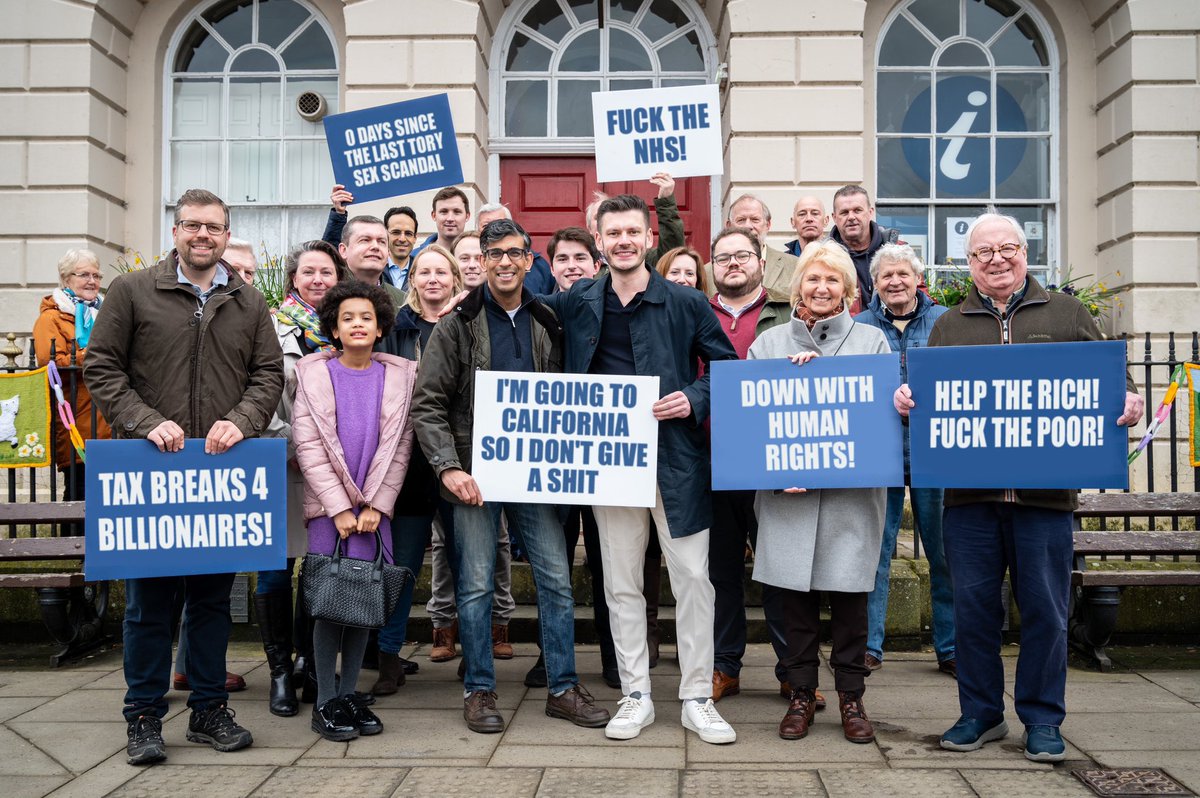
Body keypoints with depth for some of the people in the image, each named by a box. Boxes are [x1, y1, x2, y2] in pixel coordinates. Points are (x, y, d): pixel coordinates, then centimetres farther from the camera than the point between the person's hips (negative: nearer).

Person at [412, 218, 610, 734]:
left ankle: (563, 687, 17)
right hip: (476, 473, -3)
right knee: (476, 585, 4)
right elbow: (427, 404, -6)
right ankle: (479, 690, 18)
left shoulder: (547, 325, 9)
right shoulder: (457, 325, -2)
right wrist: (449, 467, -16)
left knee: (557, 579, 5)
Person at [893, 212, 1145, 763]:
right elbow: (926, 389, 12)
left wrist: (1126, 401, -12)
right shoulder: (949, 326, 15)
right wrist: (908, 400, -10)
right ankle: (980, 713, 21)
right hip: (969, 491, 1)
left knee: (1045, 608, 4)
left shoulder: (1067, 314, 12)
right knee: (973, 606, 7)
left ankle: (1043, 719, 19)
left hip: (1045, 490, -1)